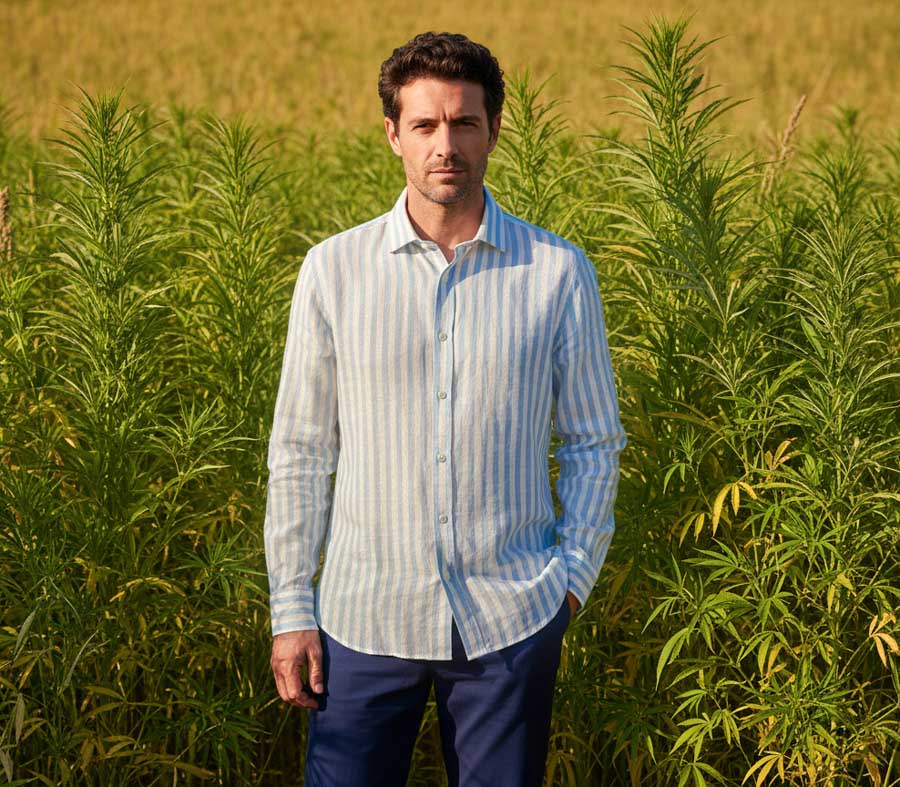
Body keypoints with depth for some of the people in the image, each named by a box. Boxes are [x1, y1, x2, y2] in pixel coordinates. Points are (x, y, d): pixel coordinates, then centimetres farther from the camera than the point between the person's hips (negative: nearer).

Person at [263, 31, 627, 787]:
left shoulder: (560, 273, 0)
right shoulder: (334, 270, 0)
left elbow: (594, 443, 8)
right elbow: (300, 451, 4)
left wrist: (574, 576, -1)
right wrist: (292, 609, 2)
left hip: (512, 620, 0)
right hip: (367, 614, 0)